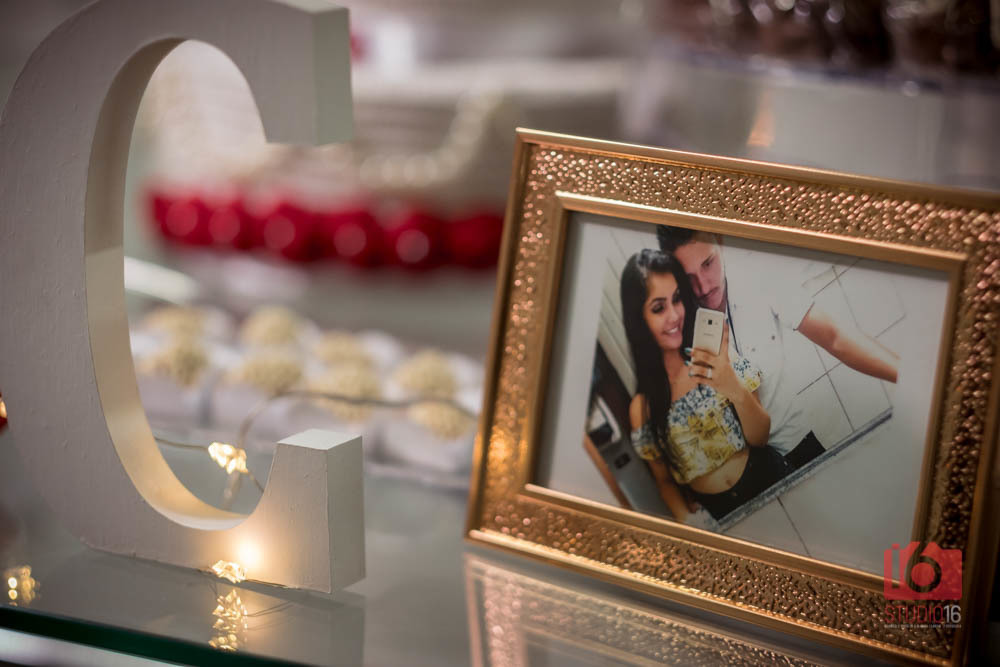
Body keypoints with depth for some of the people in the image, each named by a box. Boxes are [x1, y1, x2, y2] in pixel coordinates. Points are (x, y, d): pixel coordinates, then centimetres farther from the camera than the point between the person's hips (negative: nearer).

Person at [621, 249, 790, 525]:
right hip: (717, 512, 1)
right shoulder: (642, 408, 0)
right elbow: (664, 480, 10)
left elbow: (759, 438, -2)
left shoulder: (717, 358, -2)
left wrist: (737, 391, -23)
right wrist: (685, 517, -11)